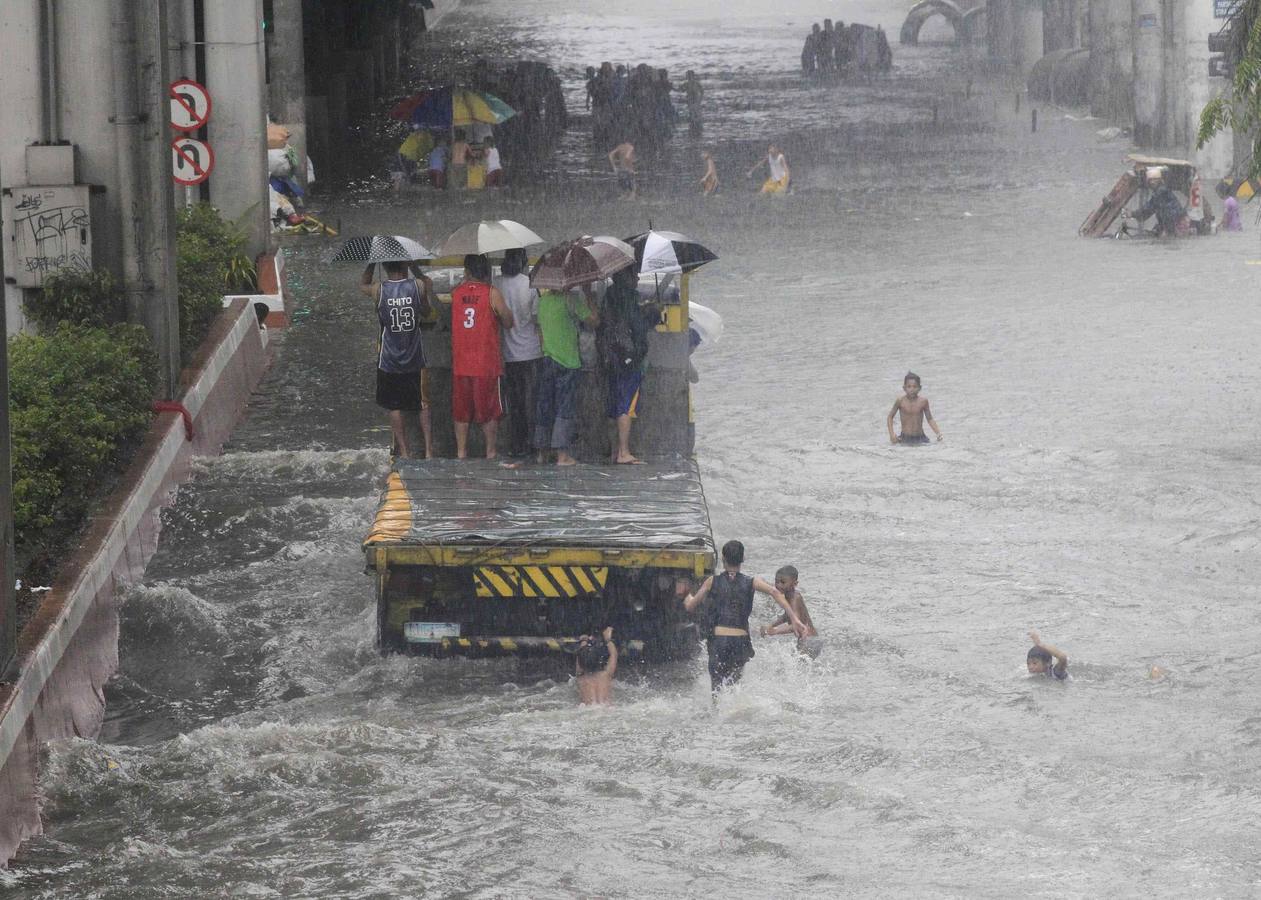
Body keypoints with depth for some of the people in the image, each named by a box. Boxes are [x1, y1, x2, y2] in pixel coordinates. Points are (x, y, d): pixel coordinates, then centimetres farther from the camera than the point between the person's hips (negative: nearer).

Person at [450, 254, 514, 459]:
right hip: (487, 363, -3)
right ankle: (490, 451, 9)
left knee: (461, 410, 10)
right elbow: (508, 323, -3)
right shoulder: (491, 293, -10)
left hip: (460, 363, 3)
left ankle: (461, 452, 12)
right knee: (489, 411, 7)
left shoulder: (456, 293, 0)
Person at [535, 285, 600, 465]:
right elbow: (594, 320, -7)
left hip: (546, 360, 6)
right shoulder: (569, 299, -11)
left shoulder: (542, 300, 8)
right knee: (565, 408, -3)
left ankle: (542, 452, 16)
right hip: (567, 362, -6)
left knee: (544, 407, 11)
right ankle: (562, 454, -6)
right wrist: (589, 296, 1)